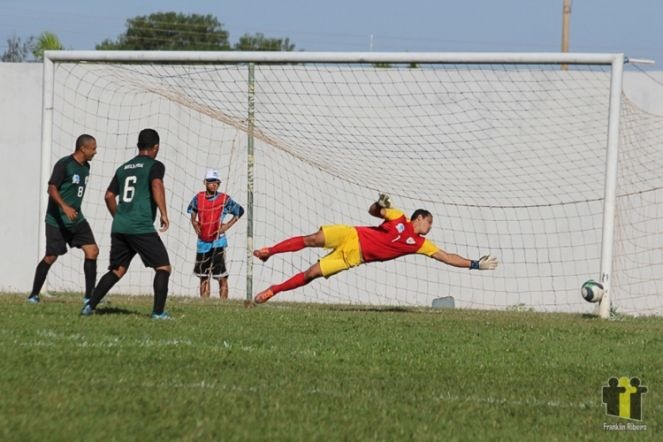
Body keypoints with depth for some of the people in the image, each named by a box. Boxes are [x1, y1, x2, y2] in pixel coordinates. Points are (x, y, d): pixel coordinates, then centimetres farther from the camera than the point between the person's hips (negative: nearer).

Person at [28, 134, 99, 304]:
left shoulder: (85, 167, 10)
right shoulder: (64, 164, -15)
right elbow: (52, 188, -23)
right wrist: (65, 207, -36)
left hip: (76, 218, 7)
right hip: (56, 220, -7)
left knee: (92, 251, -6)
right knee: (51, 257, -3)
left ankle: (89, 296, -1)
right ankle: (34, 295, 13)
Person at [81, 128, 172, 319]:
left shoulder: (123, 168, 20)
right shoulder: (154, 165, 1)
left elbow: (109, 196, 21)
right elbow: (156, 185, -19)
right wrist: (163, 213, -18)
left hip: (119, 227, 6)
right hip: (142, 228, -6)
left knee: (117, 270, 15)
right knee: (163, 267, 3)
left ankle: (90, 306, 6)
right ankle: (158, 312, -6)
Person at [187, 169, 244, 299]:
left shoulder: (224, 199, -6)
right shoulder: (198, 198, 3)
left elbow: (240, 211, 3)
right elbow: (193, 210, 23)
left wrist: (227, 225, -4)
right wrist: (194, 222, 8)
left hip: (217, 240, -4)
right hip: (202, 241, 4)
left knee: (222, 277, -10)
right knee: (203, 276, 11)